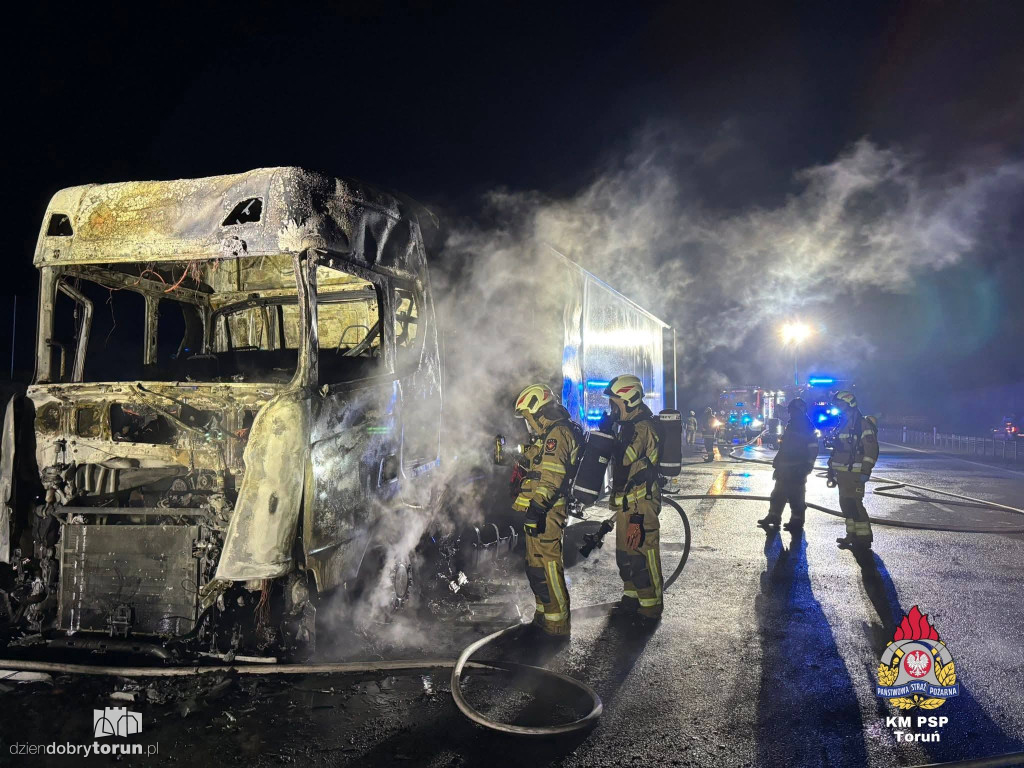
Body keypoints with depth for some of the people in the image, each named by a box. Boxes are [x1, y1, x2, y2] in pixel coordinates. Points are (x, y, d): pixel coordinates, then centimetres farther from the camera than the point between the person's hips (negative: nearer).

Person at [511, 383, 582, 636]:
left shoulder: (557, 433, -13)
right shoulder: (547, 434, 21)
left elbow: (551, 477, -23)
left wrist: (537, 507, -29)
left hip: (545, 512, -11)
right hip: (536, 510, 11)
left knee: (547, 564, -7)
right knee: (536, 565, 17)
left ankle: (557, 622, -1)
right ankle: (544, 614, 28)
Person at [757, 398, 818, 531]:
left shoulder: (807, 428, -10)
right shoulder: (791, 425, 16)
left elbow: (813, 450, -14)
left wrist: (807, 467, -18)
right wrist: (777, 460, 19)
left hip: (797, 470, -8)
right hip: (785, 468, 9)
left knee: (796, 496, -2)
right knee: (778, 494, 12)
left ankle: (796, 520, 7)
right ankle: (773, 517, 19)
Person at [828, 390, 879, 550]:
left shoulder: (863, 425, -11)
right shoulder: (841, 426, 18)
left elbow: (871, 450, -16)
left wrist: (865, 471, -20)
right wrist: (832, 472, 22)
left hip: (854, 474, -9)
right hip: (842, 473, 9)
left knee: (854, 504, -10)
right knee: (845, 504, 12)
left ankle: (863, 537, -3)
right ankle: (852, 535, 21)